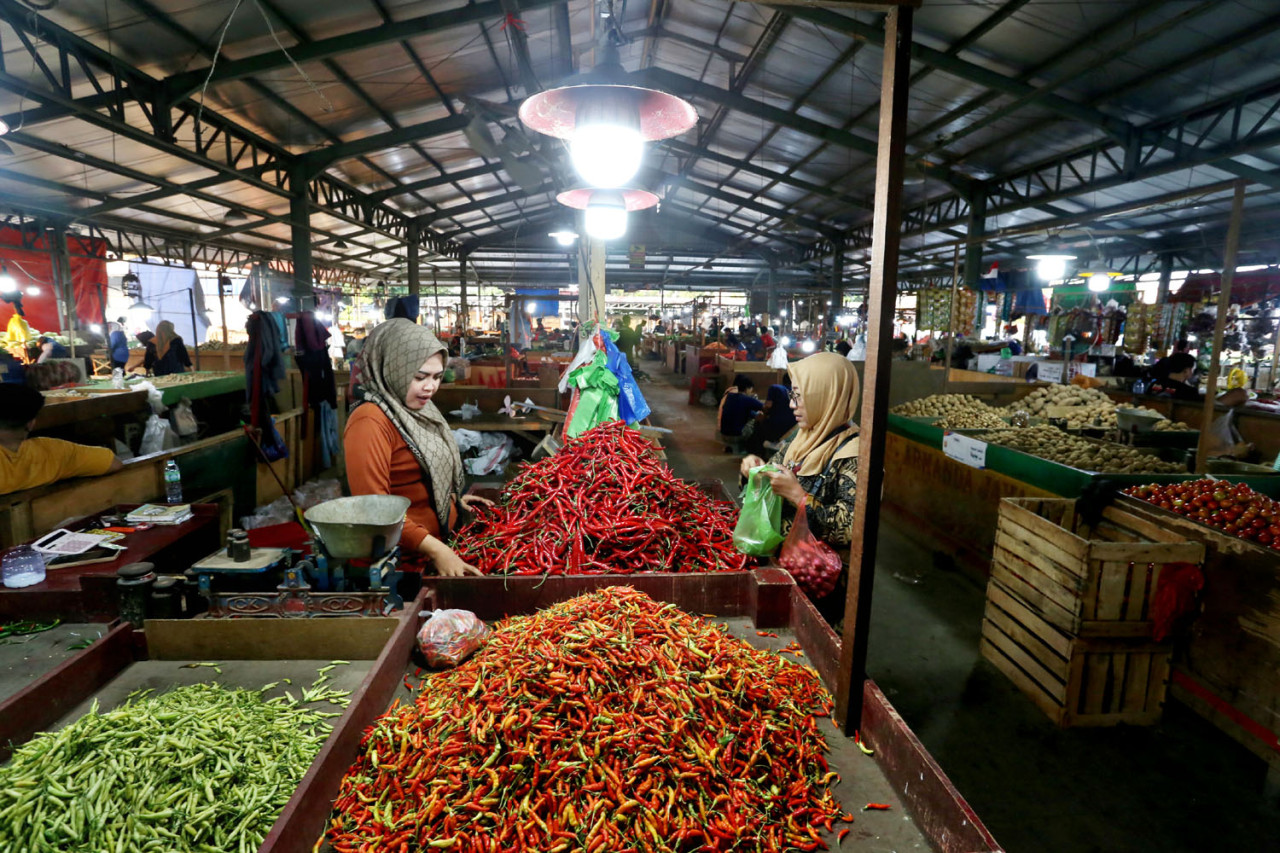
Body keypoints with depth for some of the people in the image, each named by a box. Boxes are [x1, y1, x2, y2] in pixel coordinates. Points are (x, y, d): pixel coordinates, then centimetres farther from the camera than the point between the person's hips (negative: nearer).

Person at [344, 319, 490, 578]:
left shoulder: (418, 409, 8)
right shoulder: (371, 422, -19)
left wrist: (453, 498, 5)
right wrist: (435, 550, -27)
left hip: (441, 541, 8)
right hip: (406, 555, -8)